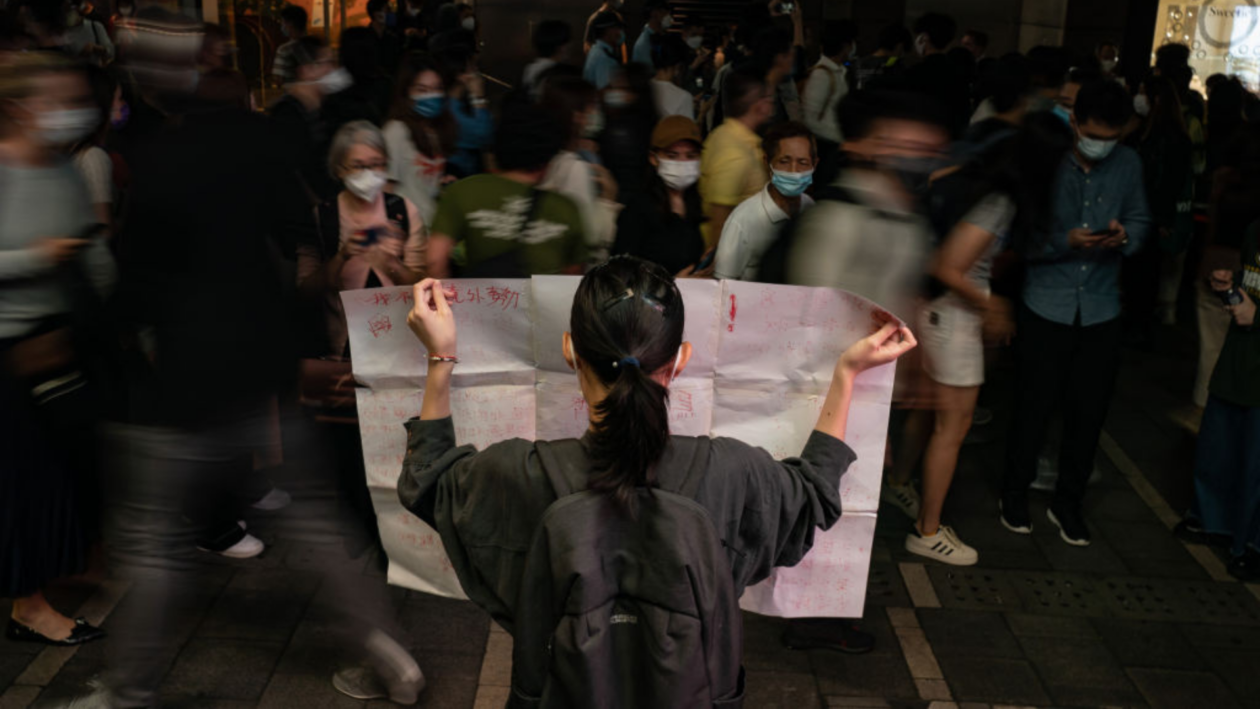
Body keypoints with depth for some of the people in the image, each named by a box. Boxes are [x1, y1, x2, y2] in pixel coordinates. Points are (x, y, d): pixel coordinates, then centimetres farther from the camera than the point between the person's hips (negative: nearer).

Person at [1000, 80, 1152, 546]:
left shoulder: (1128, 165, 1)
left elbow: (1140, 221, 11)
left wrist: (1125, 237, -12)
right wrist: (1065, 241, -25)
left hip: (1101, 309, 3)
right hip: (1047, 306, -3)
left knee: (1089, 411, 8)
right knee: (1035, 406, 6)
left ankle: (1068, 503, 26)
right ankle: (1015, 494, 26)